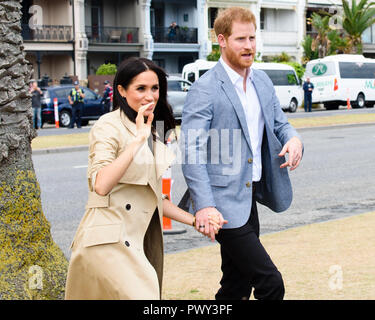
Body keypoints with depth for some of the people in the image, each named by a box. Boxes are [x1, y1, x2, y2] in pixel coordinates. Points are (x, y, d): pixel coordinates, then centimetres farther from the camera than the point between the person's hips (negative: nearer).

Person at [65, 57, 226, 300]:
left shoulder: (153, 134, 18)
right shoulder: (109, 126, -7)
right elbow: (101, 185, -23)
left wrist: (195, 220, 12)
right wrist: (138, 138, -21)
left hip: (142, 241, 8)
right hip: (108, 242, -8)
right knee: (139, 296, -22)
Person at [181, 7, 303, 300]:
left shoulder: (262, 81, 12)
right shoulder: (204, 89, -13)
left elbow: (279, 122, 21)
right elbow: (192, 151, -18)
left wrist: (293, 139, -5)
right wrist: (204, 205, -29)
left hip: (249, 199, 8)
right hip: (224, 203, -8)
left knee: (237, 287, 14)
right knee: (271, 284, -10)